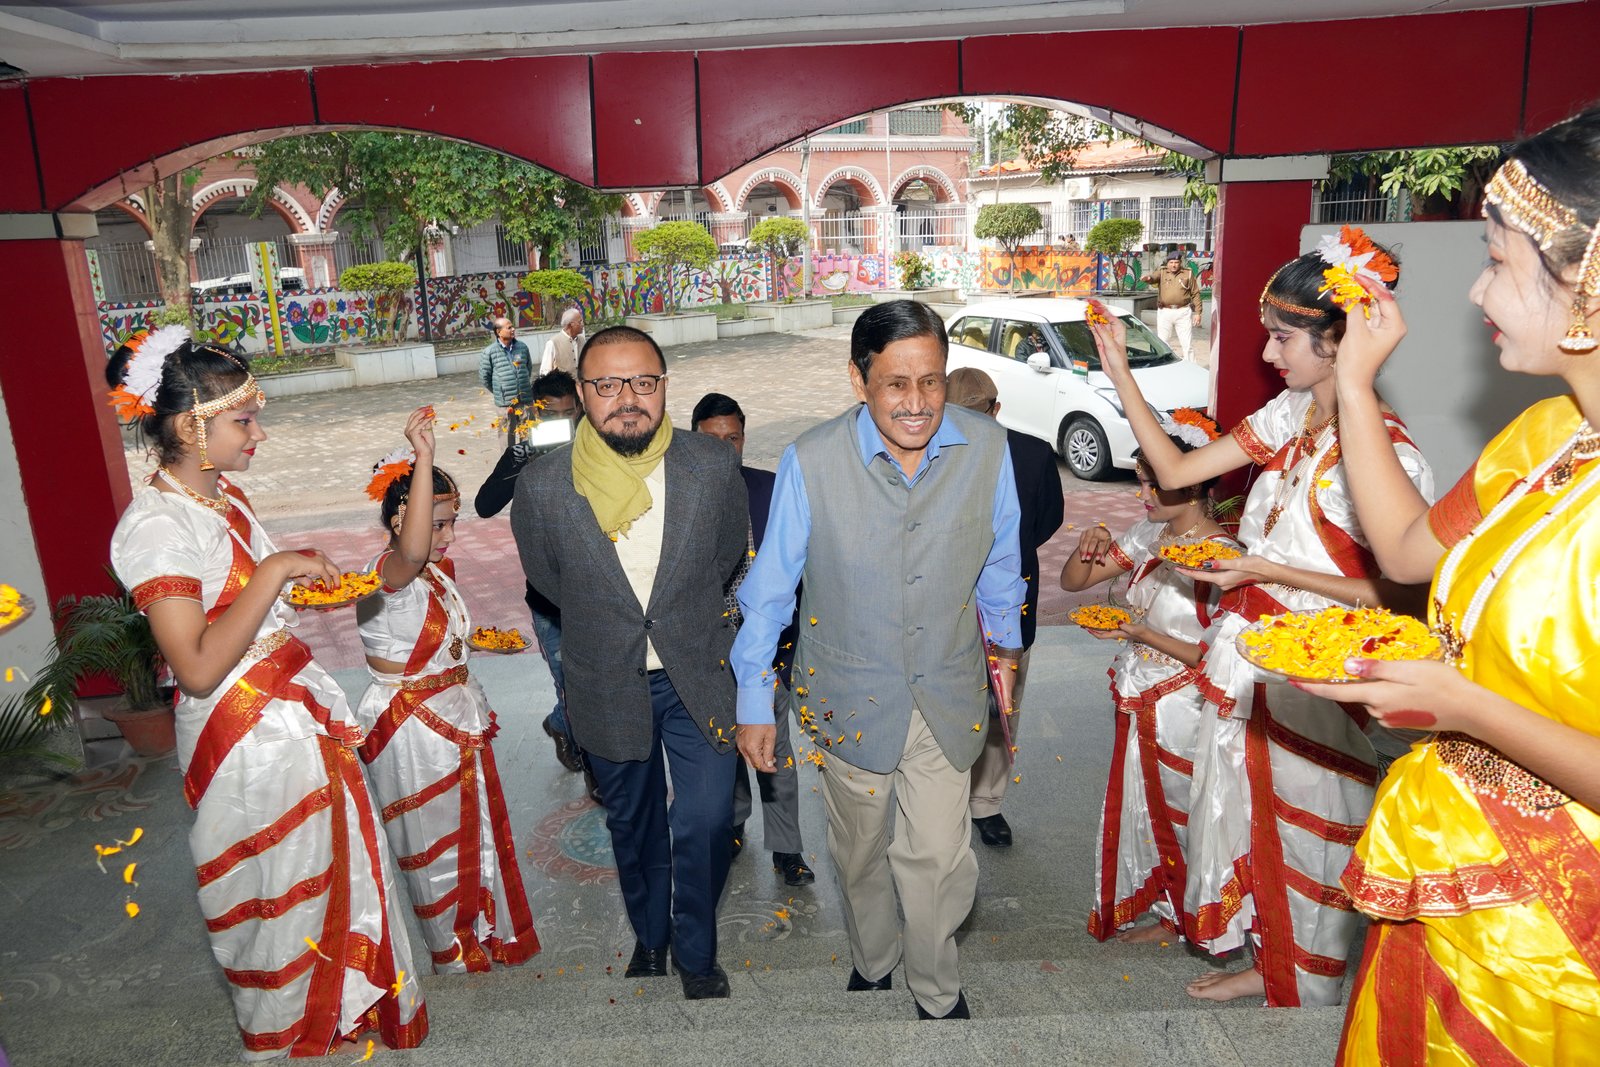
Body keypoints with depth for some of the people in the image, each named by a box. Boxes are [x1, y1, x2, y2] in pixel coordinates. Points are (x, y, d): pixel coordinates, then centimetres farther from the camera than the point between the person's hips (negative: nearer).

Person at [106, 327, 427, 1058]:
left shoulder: (223, 496, 6)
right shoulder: (156, 526, -20)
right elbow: (198, 668, -27)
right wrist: (275, 571, -26)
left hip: (300, 706, 9)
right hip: (248, 735, -8)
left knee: (335, 867, 20)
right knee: (281, 890, 10)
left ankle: (348, 1010, 41)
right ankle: (290, 1041, 34)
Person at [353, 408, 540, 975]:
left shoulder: (440, 569, 3)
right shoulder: (386, 575, -25)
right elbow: (412, 552, -51)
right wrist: (424, 458, -54)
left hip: (455, 715, 8)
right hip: (411, 729, -8)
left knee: (474, 829, 22)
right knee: (435, 843, 11)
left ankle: (486, 934, 43)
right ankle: (454, 954, 33)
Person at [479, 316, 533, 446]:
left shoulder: (522, 347, 5)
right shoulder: (490, 351, -7)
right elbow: (484, 376, 0)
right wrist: (498, 392, 6)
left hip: (525, 400, 3)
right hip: (505, 402, -3)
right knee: (508, 435, 4)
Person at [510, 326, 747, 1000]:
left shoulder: (714, 468, -16)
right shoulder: (543, 485, -17)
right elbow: (546, 578, 3)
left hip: (697, 674, 0)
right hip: (608, 686, 1)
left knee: (706, 823, 1)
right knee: (633, 824, 19)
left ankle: (696, 951, 29)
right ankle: (650, 937, 46)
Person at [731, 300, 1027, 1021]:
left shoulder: (986, 447, -13)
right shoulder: (811, 461, -20)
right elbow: (770, 587, -9)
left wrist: (1004, 638, 19)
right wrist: (753, 701, -3)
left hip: (947, 693, 1)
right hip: (852, 696, -1)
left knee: (941, 859, 8)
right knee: (859, 852, 20)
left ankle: (937, 991, 38)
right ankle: (872, 962, 51)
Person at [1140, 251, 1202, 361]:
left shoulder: (1188, 273, 6)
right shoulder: (1162, 272, 5)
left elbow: (1195, 294, 6)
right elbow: (1154, 276, -18)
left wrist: (1197, 313, 0)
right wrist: (1147, 278, -43)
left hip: (1183, 312, 0)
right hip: (1164, 312, 0)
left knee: (1187, 343, 1)